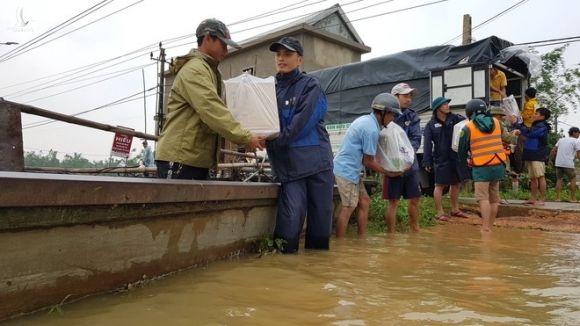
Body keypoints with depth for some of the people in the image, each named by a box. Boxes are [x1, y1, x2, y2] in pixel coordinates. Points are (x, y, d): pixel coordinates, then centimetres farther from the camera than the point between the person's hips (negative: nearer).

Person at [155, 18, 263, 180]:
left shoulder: (208, 70, 22)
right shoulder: (194, 69, -12)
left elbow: (215, 109, 19)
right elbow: (213, 113, -22)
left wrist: (242, 137, 7)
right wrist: (245, 138, -19)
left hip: (197, 159, 10)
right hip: (179, 157, -10)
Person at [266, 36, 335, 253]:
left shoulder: (310, 86, 1)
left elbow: (301, 123, -13)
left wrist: (273, 141, -17)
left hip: (316, 160, -1)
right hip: (289, 165, 2)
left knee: (321, 217, 5)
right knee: (290, 219, -10)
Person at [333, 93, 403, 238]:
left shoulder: (366, 119, 9)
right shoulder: (372, 129, -20)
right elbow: (368, 162, -13)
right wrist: (389, 173, 0)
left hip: (350, 169, 10)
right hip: (347, 170, -10)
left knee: (364, 202, 13)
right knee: (349, 208, -5)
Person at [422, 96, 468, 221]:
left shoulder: (455, 118, 3)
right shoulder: (431, 125, -4)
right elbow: (427, 144, -8)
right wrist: (427, 162, -14)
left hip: (456, 158, 4)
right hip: (441, 159, -4)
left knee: (455, 184, 14)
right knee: (440, 185, 1)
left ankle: (455, 210, 29)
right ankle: (440, 213, 9)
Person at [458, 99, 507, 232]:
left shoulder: (468, 128, -6)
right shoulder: (496, 122, 7)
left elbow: (462, 150, 2)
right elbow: (500, 139, 20)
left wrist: (464, 160, 22)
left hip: (481, 167, -5)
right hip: (498, 165, 5)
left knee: (483, 197, -6)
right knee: (494, 197, 13)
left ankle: (485, 227, -14)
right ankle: (490, 226, 23)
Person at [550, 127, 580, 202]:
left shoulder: (561, 140, 15)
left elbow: (553, 151, 12)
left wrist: (550, 160, 20)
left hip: (558, 163, 5)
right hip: (568, 164, -5)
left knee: (559, 180, 12)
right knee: (573, 180, 8)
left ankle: (557, 198, 6)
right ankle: (573, 198, 8)